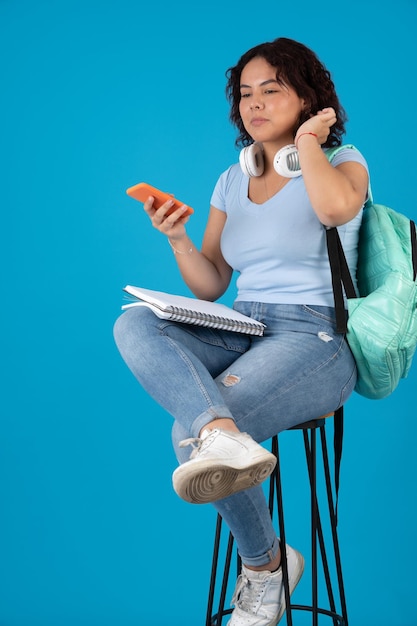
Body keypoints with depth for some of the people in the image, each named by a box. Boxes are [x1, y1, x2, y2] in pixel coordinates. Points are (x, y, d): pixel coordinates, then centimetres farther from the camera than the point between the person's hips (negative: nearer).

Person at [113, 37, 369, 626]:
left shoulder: (343, 161, 3)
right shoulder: (233, 180, 18)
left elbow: (335, 208, -25)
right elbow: (210, 288, 15)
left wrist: (307, 140, -7)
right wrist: (178, 239, -4)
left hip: (315, 341, -5)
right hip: (239, 334, 6)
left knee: (189, 432, -27)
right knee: (133, 323, -24)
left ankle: (264, 565, -8)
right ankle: (224, 437, -43)